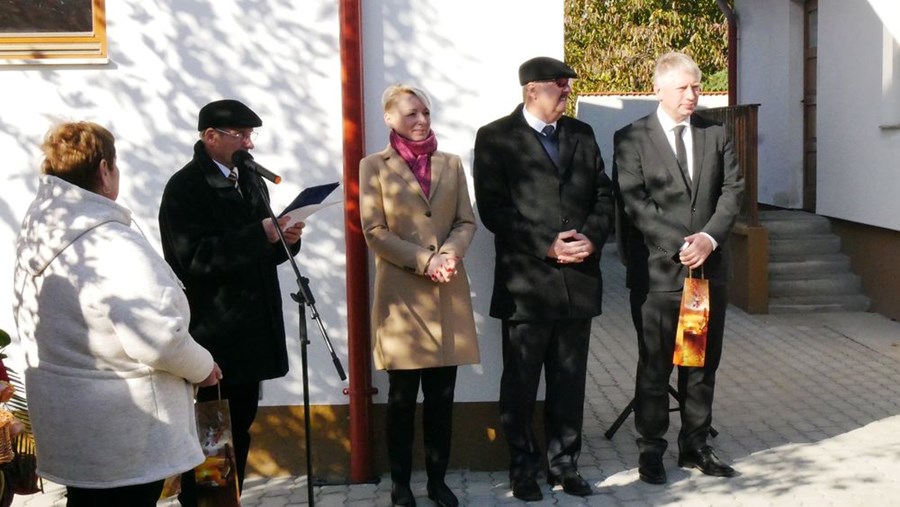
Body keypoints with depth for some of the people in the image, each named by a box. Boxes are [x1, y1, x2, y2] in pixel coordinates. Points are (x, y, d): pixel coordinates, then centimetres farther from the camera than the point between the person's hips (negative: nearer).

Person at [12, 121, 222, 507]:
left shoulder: (35, 233, 1)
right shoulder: (111, 243, -24)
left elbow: (28, 321, 11)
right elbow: (159, 337, -27)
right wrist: (202, 367, -9)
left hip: (67, 421, 8)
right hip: (122, 432, -8)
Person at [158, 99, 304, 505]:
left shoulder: (251, 181, 15)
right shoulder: (184, 188, -9)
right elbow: (195, 258, -21)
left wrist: (285, 239, -2)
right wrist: (261, 235, -24)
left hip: (250, 331, 8)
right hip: (211, 335, -7)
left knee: (240, 430, 14)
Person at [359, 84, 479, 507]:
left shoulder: (451, 164, 12)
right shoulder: (375, 166, 2)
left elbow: (467, 221, 8)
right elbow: (374, 231, -5)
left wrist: (450, 252, -13)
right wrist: (425, 261, -14)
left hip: (448, 294, 3)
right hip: (402, 294, -3)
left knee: (442, 397, 7)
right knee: (402, 398, 4)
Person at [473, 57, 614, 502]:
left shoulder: (581, 134, 13)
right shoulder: (496, 138, -2)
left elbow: (603, 193, 11)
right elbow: (492, 209, -10)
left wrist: (592, 237, -7)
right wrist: (547, 246, -15)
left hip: (578, 279, 4)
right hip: (526, 281, -4)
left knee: (569, 381, 11)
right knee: (521, 382, 6)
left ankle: (564, 464, 24)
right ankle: (523, 469, 20)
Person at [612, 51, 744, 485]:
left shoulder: (716, 135, 11)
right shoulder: (632, 139, -1)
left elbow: (733, 190, 4)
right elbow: (634, 203, -9)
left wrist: (709, 237, -13)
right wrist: (679, 246, -17)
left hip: (709, 266, 4)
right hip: (658, 271, -4)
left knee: (704, 362, 11)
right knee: (655, 365, 4)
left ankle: (695, 445, 23)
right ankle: (651, 448, 16)